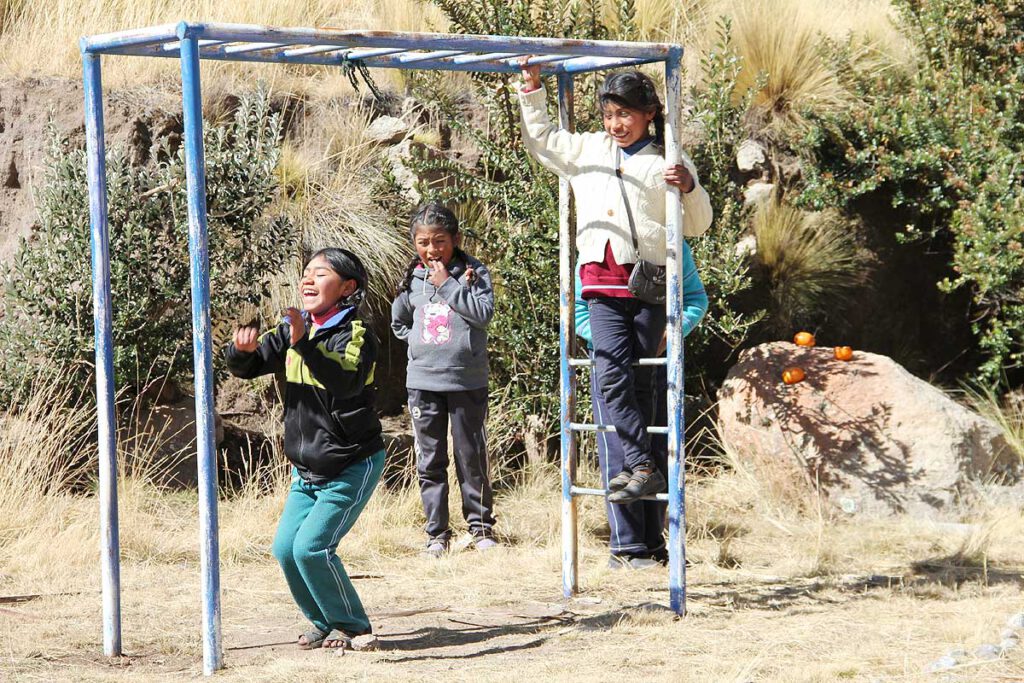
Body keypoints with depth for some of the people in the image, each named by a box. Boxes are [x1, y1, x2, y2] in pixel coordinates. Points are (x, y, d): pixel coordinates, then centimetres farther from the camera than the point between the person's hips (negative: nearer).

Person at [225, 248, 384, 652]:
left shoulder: (355, 335, -18)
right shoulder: (292, 330, 3)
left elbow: (347, 382, -38)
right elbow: (247, 368, 1)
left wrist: (305, 345, -51)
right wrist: (243, 349, -23)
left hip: (352, 466, -7)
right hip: (306, 469, 7)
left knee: (312, 546, -16)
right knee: (285, 547, -1)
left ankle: (351, 626, 3)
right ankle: (326, 624, 17)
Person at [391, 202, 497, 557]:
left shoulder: (473, 272, -3)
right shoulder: (414, 278, 6)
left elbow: (484, 312, -17)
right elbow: (398, 321, 19)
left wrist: (447, 285, -17)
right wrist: (420, 340, 3)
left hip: (467, 381, -3)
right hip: (423, 382, 3)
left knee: (472, 456, 5)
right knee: (429, 461, 5)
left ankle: (481, 525, 17)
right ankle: (437, 533, 12)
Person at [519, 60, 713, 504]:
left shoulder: (668, 162, 7)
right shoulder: (587, 150, 17)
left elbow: (697, 225, 7)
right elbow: (539, 140, 30)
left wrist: (690, 188, -11)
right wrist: (532, 89, 24)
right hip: (602, 281, 2)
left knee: (639, 378, 1)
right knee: (612, 375, -13)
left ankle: (637, 467, 6)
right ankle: (643, 467, -16)